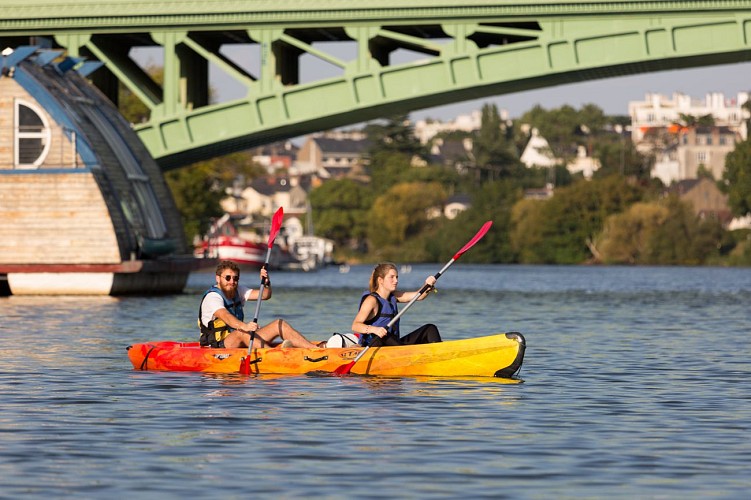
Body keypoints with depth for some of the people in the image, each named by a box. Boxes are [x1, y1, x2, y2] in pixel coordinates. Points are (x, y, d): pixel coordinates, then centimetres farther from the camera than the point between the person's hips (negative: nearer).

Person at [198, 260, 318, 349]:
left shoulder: (237, 291, 11)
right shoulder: (212, 297, -15)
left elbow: (265, 295, 3)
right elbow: (226, 317, -35)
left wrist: (266, 282, -20)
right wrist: (244, 326, -53)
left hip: (240, 343, 8)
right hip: (218, 346, -8)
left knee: (280, 324, -3)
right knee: (241, 333, -40)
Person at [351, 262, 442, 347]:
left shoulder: (393, 296, 12)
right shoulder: (372, 300, -12)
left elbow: (419, 296, 3)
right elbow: (355, 326, -22)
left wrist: (428, 286, -18)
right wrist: (373, 329, -39)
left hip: (393, 344, 9)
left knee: (430, 329, 4)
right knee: (384, 337, -41)